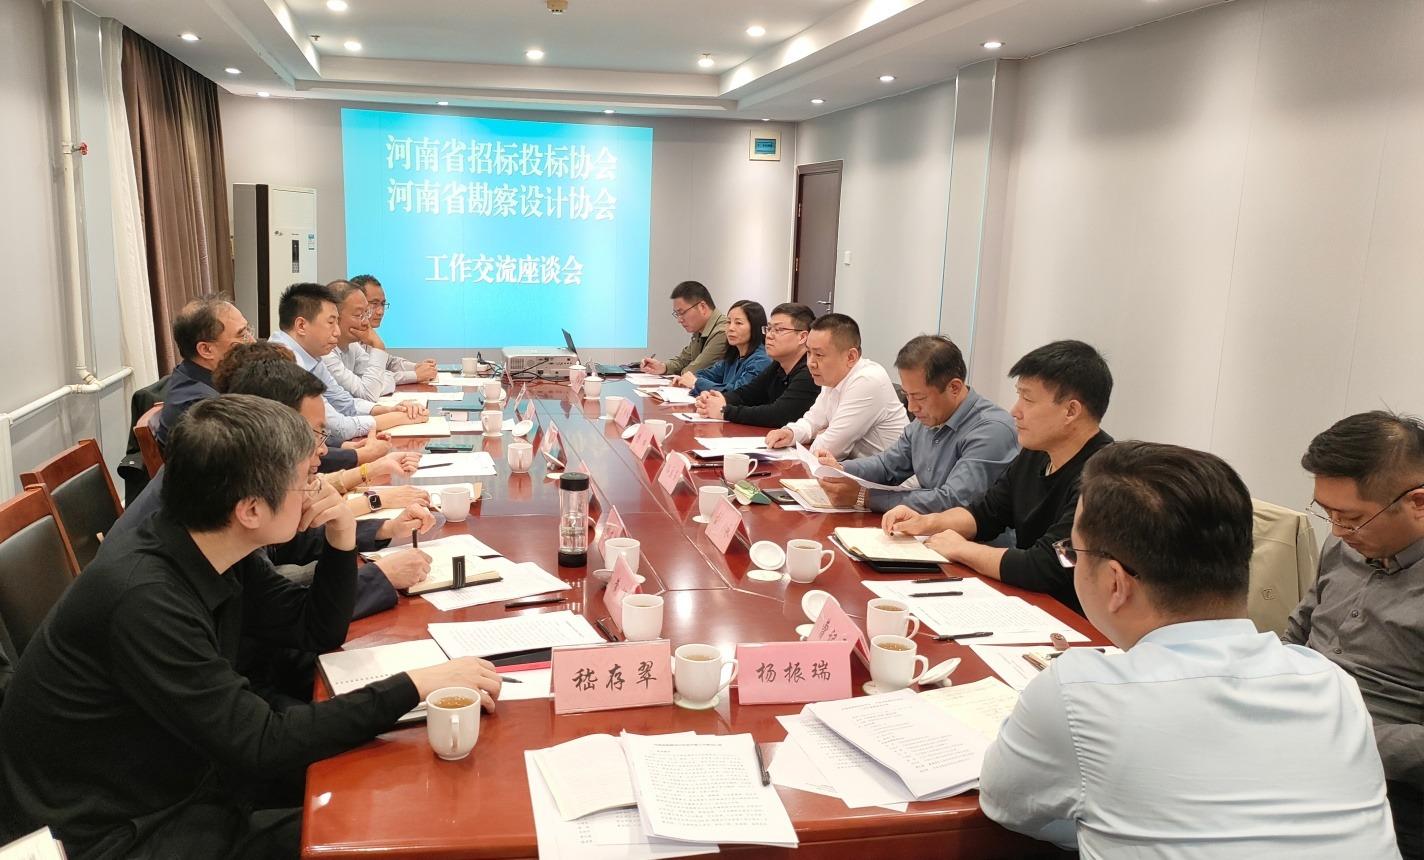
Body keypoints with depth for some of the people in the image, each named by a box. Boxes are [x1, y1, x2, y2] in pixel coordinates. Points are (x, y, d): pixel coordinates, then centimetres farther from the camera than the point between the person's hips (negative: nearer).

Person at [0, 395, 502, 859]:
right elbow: (262, 744, -29)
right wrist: (415, 686, -29)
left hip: (179, 779, 8)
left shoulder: (218, 555, -5)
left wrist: (342, 543, -10)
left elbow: (317, 631, 8)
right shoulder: (144, 598, -31)